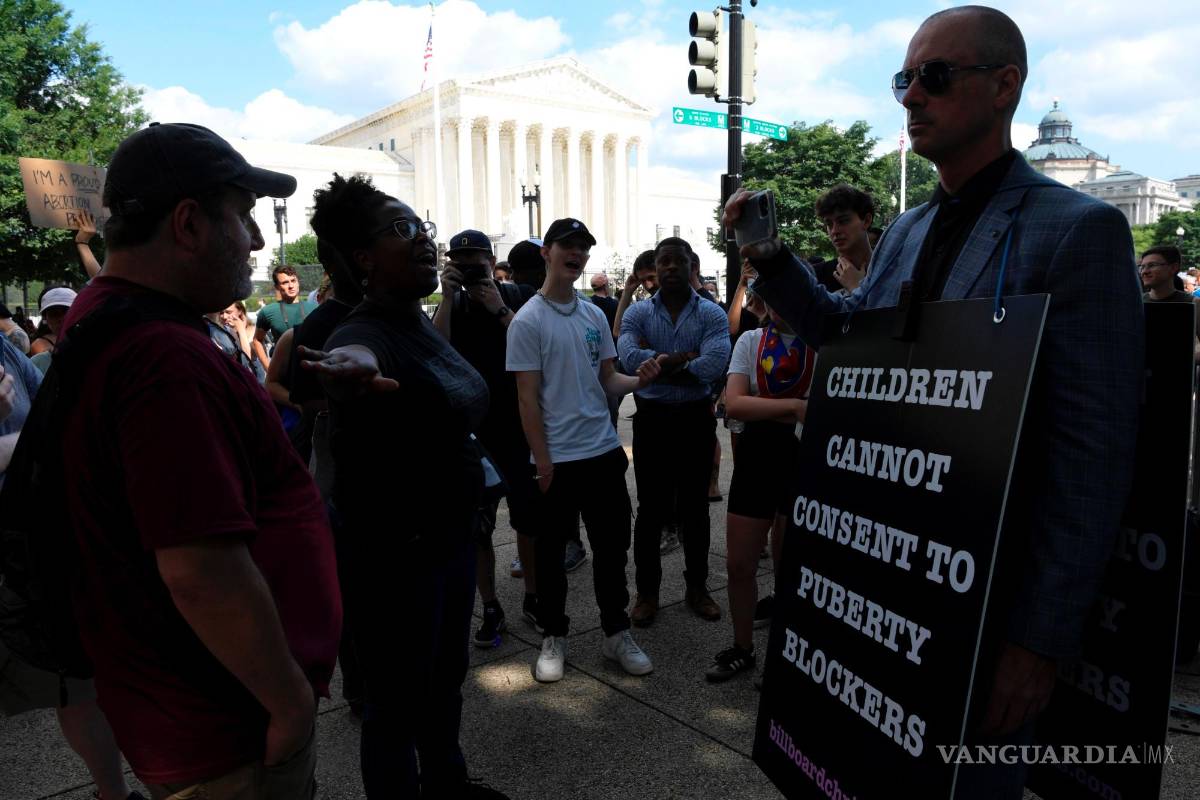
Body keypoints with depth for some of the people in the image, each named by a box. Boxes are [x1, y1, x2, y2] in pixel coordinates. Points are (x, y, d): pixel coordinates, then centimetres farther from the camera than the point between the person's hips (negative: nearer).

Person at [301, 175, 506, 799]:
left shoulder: (424, 323, 6)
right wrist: (355, 366, -71)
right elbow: (360, 353, -50)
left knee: (446, 678, 27)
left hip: (449, 535, 9)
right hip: (391, 554, -9)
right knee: (399, 703, 9)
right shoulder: (366, 332, -23)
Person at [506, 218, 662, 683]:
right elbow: (528, 399, -10)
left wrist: (639, 380, -11)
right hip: (557, 459, -5)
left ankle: (616, 633, 29)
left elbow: (606, 381, 10)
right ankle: (553, 637, 27)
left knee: (612, 547, 13)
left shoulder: (595, 316, 8)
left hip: (604, 451, 5)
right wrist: (543, 463, -12)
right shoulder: (528, 321, -9)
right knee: (551, 552, 9)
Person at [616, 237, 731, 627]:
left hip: (697, 419, 0)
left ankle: (697, 587, 29)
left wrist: (657, 363, -15)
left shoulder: (712, 314, -2)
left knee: (695, 507, 12)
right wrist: (686, 357, -18)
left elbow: (714, 366, -20)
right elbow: (630, 358, -19)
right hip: (652, 419, 0)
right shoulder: (637, 313, 0)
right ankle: (647, 591, 22)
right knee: (651, 509, 7)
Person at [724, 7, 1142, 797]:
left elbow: (1094, 458, -17)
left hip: (984, 605, -6)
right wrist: (771, 258, -1)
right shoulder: (907, 231, 9)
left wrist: (1042, 638, -18)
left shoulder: (1079, 230, -14)